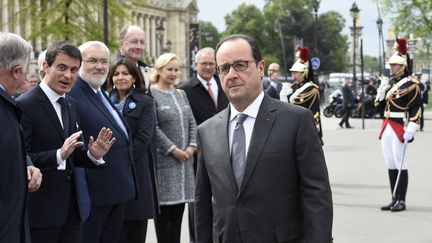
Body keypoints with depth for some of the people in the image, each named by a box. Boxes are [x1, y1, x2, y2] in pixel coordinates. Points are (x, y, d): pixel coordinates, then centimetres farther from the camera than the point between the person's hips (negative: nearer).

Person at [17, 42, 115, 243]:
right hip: (40, 210, -7)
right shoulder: (25, 105, -12)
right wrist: (59, 155, -28)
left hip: (73, 208, 7)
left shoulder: (71, 104, 13)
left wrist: (92, 155, -3)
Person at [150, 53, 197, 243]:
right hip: (163, 160, -6)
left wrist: (192, 146, 0)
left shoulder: (181, 94, 14)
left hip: (184, 159, 6)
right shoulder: (151, 95, -8)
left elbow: (191, 122, 14)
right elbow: (153, 128, -13)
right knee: (164, 208, -3)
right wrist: (173, 150, -14)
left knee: (179, 207, 8)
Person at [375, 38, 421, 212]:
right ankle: (394, 199, 16)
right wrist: (382, 89, 4)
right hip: (386, 127, 8)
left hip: (400, 128, -8)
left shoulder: (411, 83, -9)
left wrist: (410, 130, -20)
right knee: (390, 165, 10)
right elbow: (379, 103, 21)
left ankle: (401, 201, 1)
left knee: (400, 164, -4)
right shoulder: (390, 82, 14)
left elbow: (416, 108, -14)